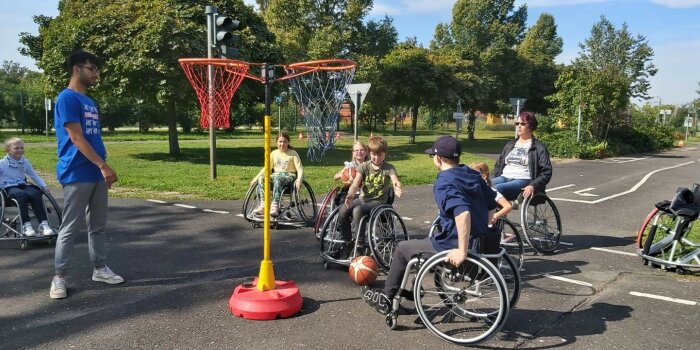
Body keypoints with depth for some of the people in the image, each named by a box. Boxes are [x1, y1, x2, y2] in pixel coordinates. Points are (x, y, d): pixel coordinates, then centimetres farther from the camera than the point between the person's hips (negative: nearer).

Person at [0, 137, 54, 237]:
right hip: (9, 188, -4)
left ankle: (43, 223, -29)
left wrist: (44, 186, 8)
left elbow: (34, 175, 18)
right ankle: (26, 225, -37)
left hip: (22, 186, 4)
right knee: (22, 194, -37)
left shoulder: (25, 162, 12)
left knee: (35, 193, -29)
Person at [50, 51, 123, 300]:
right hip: (76, 175, -8)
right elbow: (77, 138, -17)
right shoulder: (67, 98, -10)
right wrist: (103, 166, -19)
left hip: (96, 174, 8)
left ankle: (99, 269, 23)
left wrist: (103, 169, 14)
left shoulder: (90, 102, 16)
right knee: (70, 228, -2)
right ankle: (59, 277, 9)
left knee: (98, 225, 13)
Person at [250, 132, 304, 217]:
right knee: (261, 179, -26)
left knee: (277, 178, -40)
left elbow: (300, 169, -4)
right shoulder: (274, 153, 13)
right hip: (276, 175, 4)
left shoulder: (293, 154, 2)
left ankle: (275, 205, -46)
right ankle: (263, 204, -32)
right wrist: (255, 178, 7)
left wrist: (299, 180, -24)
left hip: (289, 176, -4)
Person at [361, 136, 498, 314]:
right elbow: (493, 204, 12)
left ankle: (385, 299, 24)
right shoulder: (472, 175, 6)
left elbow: (462, 213, -34)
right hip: (481, 243, 8)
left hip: (454, 246, -8)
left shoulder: (444, 182, -19)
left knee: (402, 249, 10)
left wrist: (462, 251, -30)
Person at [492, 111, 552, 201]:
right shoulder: (509, 145, 25)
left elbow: (546, 172, 0)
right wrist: (494, 179, 7)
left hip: (523, 180, -5)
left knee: (496, 189, -35)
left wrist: (533, 186, -16)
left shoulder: (539, 147, 7)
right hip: (504, 178, 5)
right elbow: (498, 165, 28)